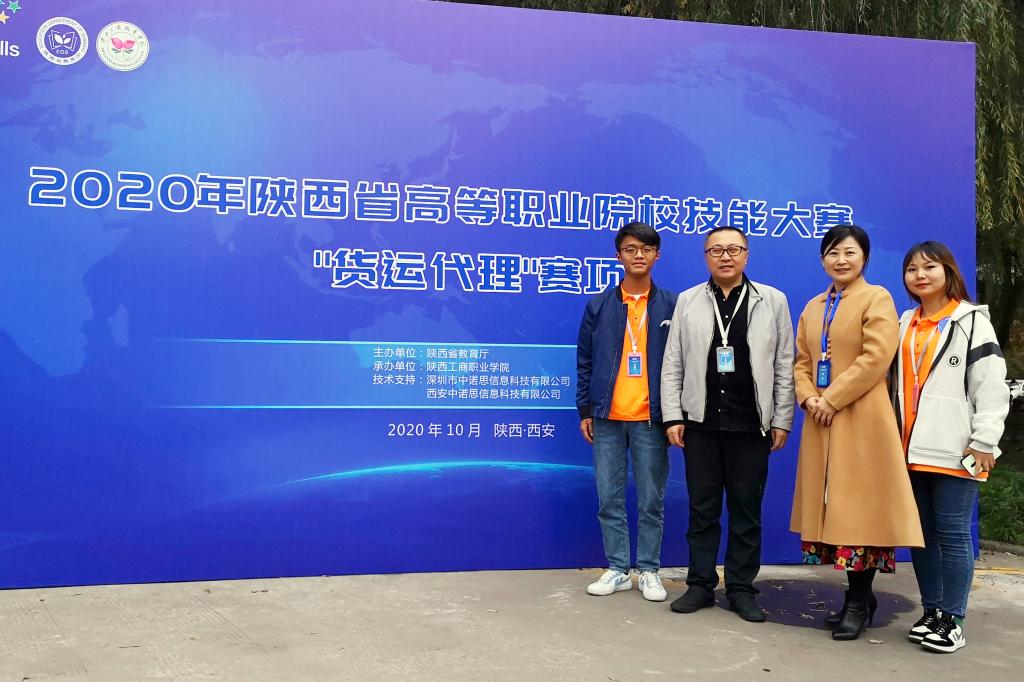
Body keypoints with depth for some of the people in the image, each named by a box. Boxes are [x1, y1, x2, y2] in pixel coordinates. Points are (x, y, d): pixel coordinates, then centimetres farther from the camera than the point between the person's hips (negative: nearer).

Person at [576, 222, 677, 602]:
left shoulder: (671, 306, 3)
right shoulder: (599, 306, 6)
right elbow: (585, 362, 8)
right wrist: (585, 410, 4)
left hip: (650, 418, -1)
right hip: (608, 417, 1)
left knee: (651, 502, 5)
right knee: (610, 500, 6)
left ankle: (649, 571, 17)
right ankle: (618, 570, 17)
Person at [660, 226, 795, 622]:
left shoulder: (773, 301, 4)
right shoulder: (688, 301, 7)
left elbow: (784, 367, 4)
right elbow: (673, 365, 6)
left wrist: (781, 421, 0)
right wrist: (673, 416, -1)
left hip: (751, 425, -1)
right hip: (701, 423, 1)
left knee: (747, 511, 6)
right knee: (702, 509, 7)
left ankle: (741, 589, 17)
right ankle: (701, 584, 17)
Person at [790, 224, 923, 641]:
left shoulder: (877, 299, -3)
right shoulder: (813, 307, 16)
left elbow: (876, 358, -14)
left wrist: (831, 399, -15)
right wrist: (808, 398, -4)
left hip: (862, 421, -6)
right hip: (822, 421, 6)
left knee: (858, 506, -4)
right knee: (833, 506, 9)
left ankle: (858, 601, 7)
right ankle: (860, 595, 20)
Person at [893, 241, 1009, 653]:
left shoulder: (971, 321, -2)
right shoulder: (905, 325, 17)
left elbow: (991, 387, -7)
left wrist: (983, 443, -12)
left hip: (954, 451, -6)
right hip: (912, 450, 6)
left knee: (952, 533, -2)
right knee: (920, 533, 10)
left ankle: (952, 619, 7)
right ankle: (931, 611, 20)